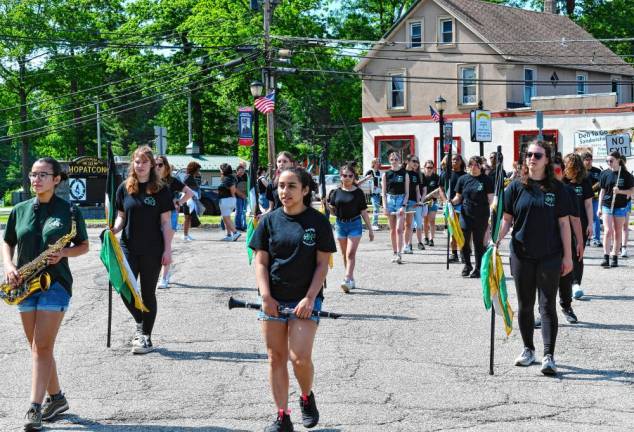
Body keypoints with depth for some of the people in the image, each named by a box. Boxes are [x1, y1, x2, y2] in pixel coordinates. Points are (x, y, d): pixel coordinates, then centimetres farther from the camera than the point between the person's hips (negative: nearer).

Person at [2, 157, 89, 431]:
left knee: (42, 346, -12)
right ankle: (56, 398, 25)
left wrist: (63, 253, -15)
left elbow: (83, 246, 5)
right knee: (37, 347, 10)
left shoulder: (68, 211, -3)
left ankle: (35, 408, -13)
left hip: (56, 283, -5)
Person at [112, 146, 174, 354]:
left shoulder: (161, 190, -2)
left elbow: (166, 223, -1)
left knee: (148, 293, 4)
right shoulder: (125, 188, 4)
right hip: (129, 247, 2)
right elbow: (121, 216, 11)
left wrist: (167, 250, -6)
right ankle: (140, 323, 24)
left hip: (152, 250, -2)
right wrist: (115, 229, -10)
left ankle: (146, 337, 13)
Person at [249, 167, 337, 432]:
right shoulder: (269, 221, 4)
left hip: (305, 300, -3)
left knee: (300, 357, -12)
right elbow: (261, 262, 3)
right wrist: (266, 297, -9)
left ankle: (307, 397, 18)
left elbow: (322, 264, -3)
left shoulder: (318, 221, -2)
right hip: (273, 300, 3)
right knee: (276, 358, 3)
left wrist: (309, 298, -12)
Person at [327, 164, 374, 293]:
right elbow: (333, 210, 10)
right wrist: (327, 204, -11)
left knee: (351, 253, -13)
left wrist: (370, 229, 1)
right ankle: (351, 279, 22)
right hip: (340, 224, 3)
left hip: (355, 224, -3)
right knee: (345, 254, 10)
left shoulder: (358, 193, -1)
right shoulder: (336, 192, 5)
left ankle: (347, 280, -20)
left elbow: (364, 212, 1)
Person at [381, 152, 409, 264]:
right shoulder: (386, 174, 6)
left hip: (400, 200, -2)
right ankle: (394, 253, 15)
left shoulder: (404, 174, 2)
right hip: (390, 200, 2)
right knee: (392, 229, 7)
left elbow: (407, 192, 1)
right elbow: (383, 192, 7)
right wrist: (385, 206, -3)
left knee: (399, 229, -12)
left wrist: (404, 205, -9)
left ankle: (399, 254, -15)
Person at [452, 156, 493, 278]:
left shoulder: (486, 180, 0)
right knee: (464, 242, 2)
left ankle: (478, 268, 14)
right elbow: (458, 197, 12)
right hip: (465, 215, 2)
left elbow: (490, 198, 0)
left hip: (481, 217, -2)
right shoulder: (463, 179, 7)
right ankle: (467, 265, 24)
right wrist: (452, 202, -9)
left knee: (479, 243, 3)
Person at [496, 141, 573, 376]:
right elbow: (506, 219, 4)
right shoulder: (517, 186, 2)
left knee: (548, 305, -2)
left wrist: (567, 255, -1)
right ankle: (528, 349, 25)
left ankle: (549, 356, -2)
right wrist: (496, 241, -12)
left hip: (549, 255, -2)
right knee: (525, 304, 11)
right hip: (521, 254, 2)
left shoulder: (556, 188, 0)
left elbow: (564, 223, 1)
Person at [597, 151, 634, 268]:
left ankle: (614, 257, 14)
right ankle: (606, 257, -10)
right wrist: (599, 208, 7)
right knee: (608, 231, -10)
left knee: (618, 232, 6)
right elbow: (602, 191, 9)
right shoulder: (605, 174, 3)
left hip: (620, 206, -1)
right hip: (607, 206, 1)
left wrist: (620, 191, -19)